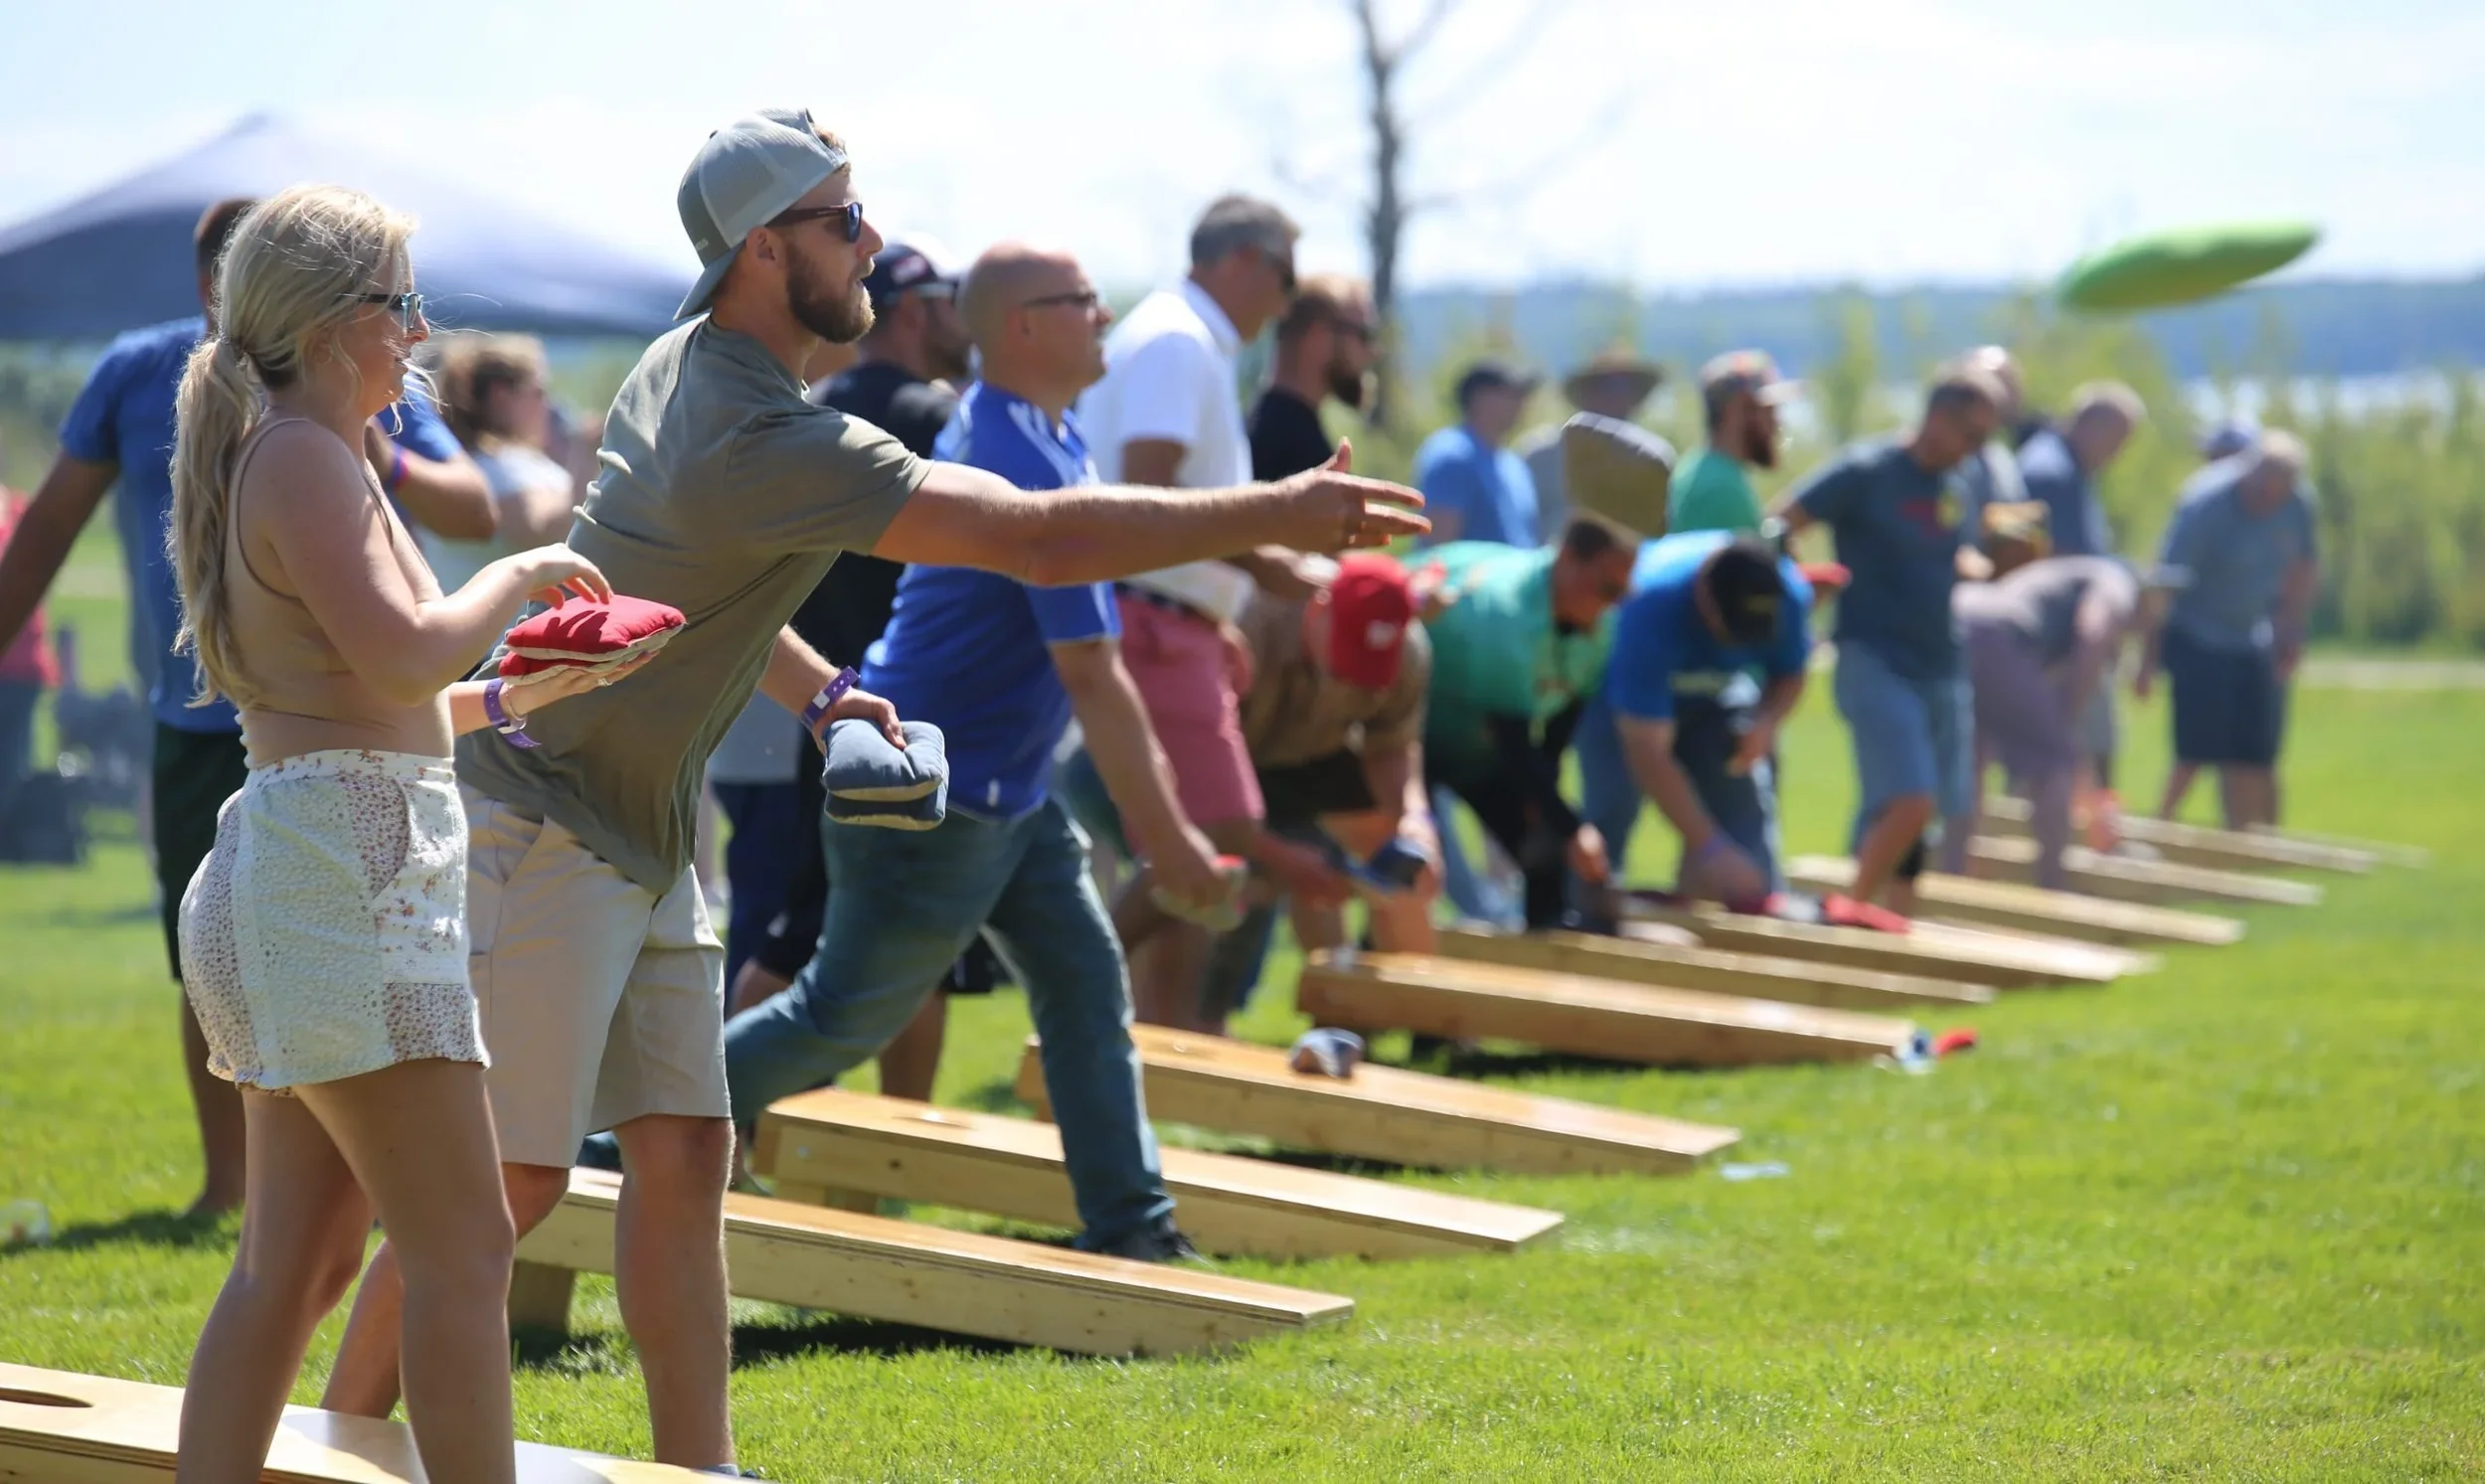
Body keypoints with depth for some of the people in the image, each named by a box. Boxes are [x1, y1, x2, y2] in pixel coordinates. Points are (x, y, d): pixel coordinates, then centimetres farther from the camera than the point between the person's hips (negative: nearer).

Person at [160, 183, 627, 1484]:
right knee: (462, 1249, -10)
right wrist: (522, 575, -6)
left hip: (299, 868, 10)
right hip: (344, 864, -10)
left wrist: (511, 697, 21)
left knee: (296, 1262, 10)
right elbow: (402, 652, -22)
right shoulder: (305, 459, -11)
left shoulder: (290, 459, 20)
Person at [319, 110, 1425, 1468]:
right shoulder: (764, 441, -26)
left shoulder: (688, 366, 5)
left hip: (644, 842, 10)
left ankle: (697, 1469, 9)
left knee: (681, 1152, 7)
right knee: (512, 1178, -8)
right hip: (542, 830, -10)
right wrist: (1277, 517, -26)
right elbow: (1041, 542, -30)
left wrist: (813, 690, 10)